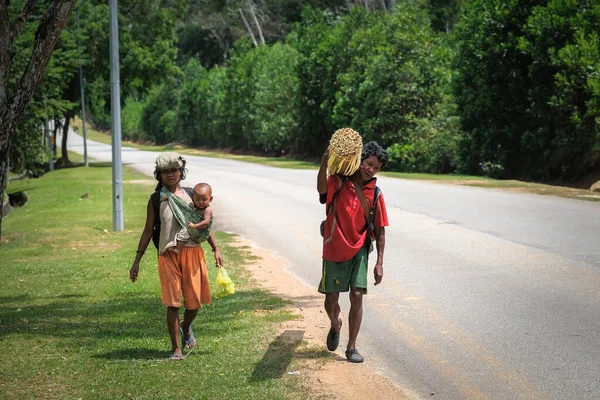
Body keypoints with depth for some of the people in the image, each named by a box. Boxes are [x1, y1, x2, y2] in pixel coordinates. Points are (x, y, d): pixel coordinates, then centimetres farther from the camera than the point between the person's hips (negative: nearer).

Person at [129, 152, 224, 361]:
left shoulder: (191, 195, 11)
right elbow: (148, 230, 6)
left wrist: (216, 249, 8)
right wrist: (137, 261, 4)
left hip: (193, 252, 2)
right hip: (168, 255, -2)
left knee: (194, 301, 4)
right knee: (173, 302, -4)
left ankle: (186, 328, 36)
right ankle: (176, 348, 6)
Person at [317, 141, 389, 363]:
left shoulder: (374, 193, -3)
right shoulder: (339, 182, -10)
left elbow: (380, 230, 2)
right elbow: (322, 189, -35)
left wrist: (379, 263, -2)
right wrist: (323, 165, -55)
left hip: (359, 251, 1)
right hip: (334, 250, -1)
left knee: (357, 296, -7)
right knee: (331, 299, 4)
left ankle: (351, 347, 6)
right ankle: (335, 325, 40)